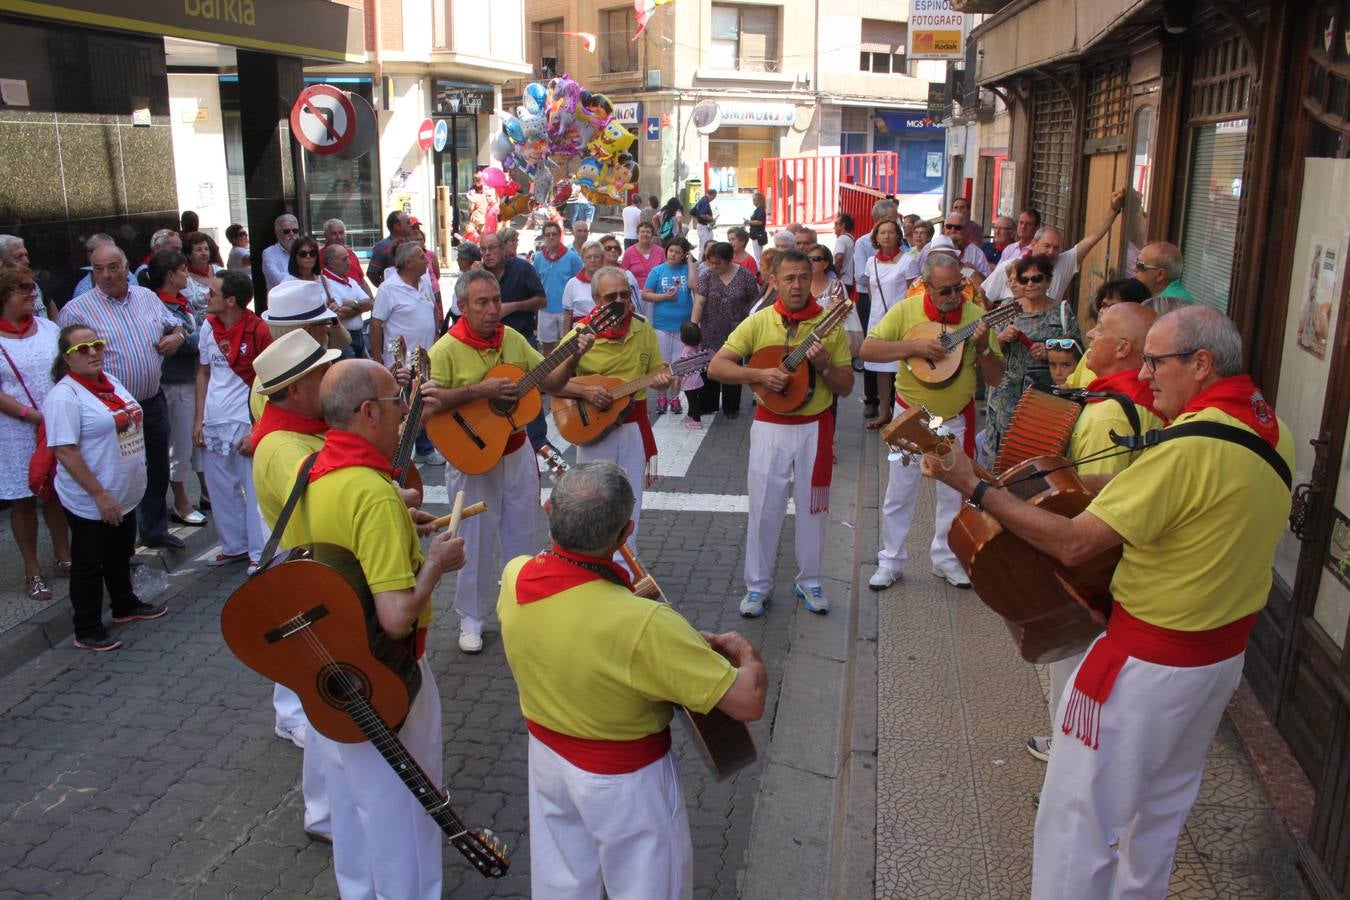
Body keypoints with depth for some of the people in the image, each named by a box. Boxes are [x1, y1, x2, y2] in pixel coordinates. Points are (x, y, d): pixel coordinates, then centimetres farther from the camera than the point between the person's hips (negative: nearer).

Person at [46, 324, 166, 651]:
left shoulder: (110, 381, 6)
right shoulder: (64, 396, -20)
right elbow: (65, 452, -24)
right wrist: (100, 495, -24)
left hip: (124, 495, 8)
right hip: (90, 502, -8)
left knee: (120, 555, 24)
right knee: (89, 564, 6)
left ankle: (125, 605, 42)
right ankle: (87, 631, 19)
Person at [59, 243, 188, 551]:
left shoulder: (147, 297, 5)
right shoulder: (76, 310, -11)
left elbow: (175, 324, 19)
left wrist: (177, 336, -4)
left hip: (153, 402, 5)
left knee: (158, 468, 18)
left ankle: (156, 529, 37)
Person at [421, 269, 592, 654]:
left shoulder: (512, 337, 1)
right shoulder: (447, 349, -16)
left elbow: (551, 383, 5)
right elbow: (426, 405, -25)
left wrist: (573, 358, -13)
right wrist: (478, 390, -29)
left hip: (517, 453, 5)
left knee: (521, 537, 17)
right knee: (477, 542, 7)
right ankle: (472, 618, 24)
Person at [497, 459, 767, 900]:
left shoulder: (513, 577, -19)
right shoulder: (644, 625, -38)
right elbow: (748, 701, -29)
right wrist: (743, 650, -10)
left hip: (547, 754, 6)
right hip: (625, 778, -5)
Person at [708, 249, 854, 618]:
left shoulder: (829, 325, -2)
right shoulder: (758, 322, -3)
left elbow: (846, 387, 0)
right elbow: (716, 367, -8)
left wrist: (823, 367, -19)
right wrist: (759, 374, -21)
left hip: (815, 427, 1)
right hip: (770, 426, 0)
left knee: (813, 507, 11)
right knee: (764, 508, 5)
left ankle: (809, 582, 27)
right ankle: (758, 585, 19)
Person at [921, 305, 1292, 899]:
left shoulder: (1189, 446, -27)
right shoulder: (1271, 430, 1)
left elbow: (1073, 544, -26)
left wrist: (974, 488, -22)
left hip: (1149, 663, -9)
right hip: (1227, 651, 9)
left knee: (1076, 816, 4)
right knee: (1162, 806, 26)